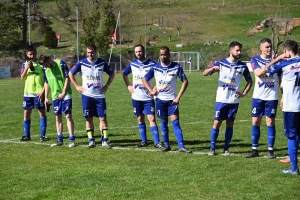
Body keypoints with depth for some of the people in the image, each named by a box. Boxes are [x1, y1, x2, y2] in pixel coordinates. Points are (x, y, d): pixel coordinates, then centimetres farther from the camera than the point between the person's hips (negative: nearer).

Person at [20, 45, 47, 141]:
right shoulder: (25, 64, 8)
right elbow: (22, 78, 0)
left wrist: (43, 91, -10)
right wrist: (26, 68, -15)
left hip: (39, 93, -4)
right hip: (28, 93, 4)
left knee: (42, 112, -2)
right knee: (26, 113, 5)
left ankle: (42, 135, 2)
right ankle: (27, 135, 13)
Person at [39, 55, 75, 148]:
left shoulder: (61, 63, -11)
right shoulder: (45, 69, 5)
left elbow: (68, 78, -10)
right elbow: (46, 83, 15)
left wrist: (63, 93, -14)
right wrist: (46, 97, 12)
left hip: (65, 95, -5)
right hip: (55, 96, 5)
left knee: (68, 116, -8)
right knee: (58, 117, 7)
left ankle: (71, 139, -7)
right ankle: (60, 139, 13)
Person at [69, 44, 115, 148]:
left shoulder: (102, 63, 1)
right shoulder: (81, 63, -1)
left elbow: (112, 74, 14)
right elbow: (70, 73, 10)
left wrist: (106, 86, 4)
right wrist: (77, 86, 4)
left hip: (99, 95, 0)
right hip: (87, 95, 0)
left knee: (103, 118, -4)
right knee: (88, 119, 3)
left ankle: (105, 141, 1)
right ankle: (91, 141, 10)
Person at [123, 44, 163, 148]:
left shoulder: (151, 64, -7)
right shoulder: (132, 64, 4)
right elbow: (124, 74, 22)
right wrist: (128, 86, 10)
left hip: (148, 97, -4)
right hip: (136, 97, 4)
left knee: (152, 118, -9)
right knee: (140, 119, 9)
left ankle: (157, 142, -9)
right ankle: (144, 141, 18)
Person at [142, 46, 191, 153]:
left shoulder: (176, 67, -7)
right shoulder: (155, 67, -1)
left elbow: (185, 81, -3)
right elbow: (144, 79, 9)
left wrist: (178, 97, -9)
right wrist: (151, 90, -6)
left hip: (172, 99, -2)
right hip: (160, 99, 2)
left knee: (175, 122, -9)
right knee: (163, 122, 7)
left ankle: (181, 146, -12)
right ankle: (166, 145, 17)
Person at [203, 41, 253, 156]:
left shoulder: (242, 66, 4)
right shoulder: (221, 63, -1)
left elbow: (249, 81, 15)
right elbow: (205, 73, -4)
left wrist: (244, 93, 2)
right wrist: (212, 69, -25)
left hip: (234, 100, 2)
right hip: (221, 99, -2)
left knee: (230, 124, 5)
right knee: (217, 123, -2)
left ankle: (226, 148, 14)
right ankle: (212, 148, 5)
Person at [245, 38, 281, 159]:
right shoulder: (255, 60, 2)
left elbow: (281, 79, 7)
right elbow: (258, 73, -17)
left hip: (272, 97, -1)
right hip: (258, 96, 1)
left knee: (270, 123, 1)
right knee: (255, 122, 3)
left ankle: (270, 150, 8)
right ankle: (254, 150, 11)